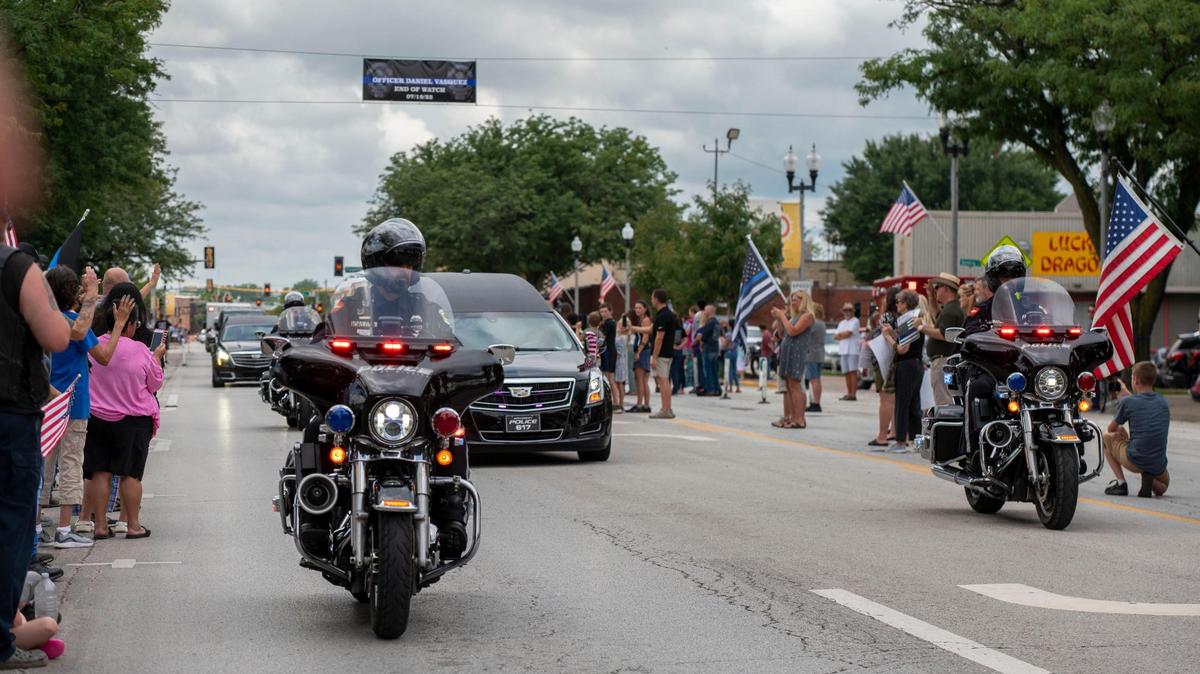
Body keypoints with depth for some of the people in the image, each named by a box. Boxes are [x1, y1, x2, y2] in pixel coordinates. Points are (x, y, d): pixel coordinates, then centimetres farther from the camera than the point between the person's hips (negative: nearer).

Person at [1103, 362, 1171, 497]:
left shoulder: (1127, 402, -7)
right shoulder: (1163, 402, 8)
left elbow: (1111, 428, 9)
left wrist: (1121, 431, 31)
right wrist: (1125, 392, 37)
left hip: (1134, 461, -4)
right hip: (1158, 465, 4)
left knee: (1107, 438, 24)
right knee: (1163, 486, 38)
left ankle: (1120, 482, 11)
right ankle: (1149, 480, -1)